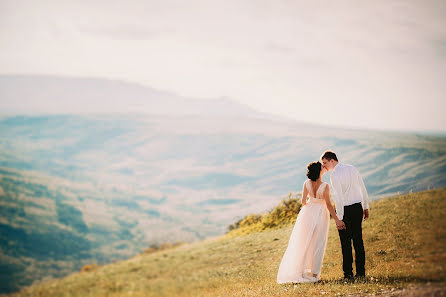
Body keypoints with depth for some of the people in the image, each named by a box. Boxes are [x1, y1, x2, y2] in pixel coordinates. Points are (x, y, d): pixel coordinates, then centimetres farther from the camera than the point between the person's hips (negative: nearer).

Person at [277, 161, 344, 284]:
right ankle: (315, 273, 9)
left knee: (304, 243, 15)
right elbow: (328, 205, -17)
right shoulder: (325, 186, -19)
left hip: (308, 212, 3)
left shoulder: (307, 183, -9)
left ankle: (301, 270, 17)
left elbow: (303, 201, -3)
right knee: (318, 244, 8)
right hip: (321, 214, -3)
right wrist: (337, 220, -11)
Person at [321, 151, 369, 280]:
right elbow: (363, 188, 12)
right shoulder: (352, 168, 7)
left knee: (346, 243, 1)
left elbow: (339, 198, -20)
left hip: (345, 210, -6)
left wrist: (339, 219, -18)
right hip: (358, 207, 7)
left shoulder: (334, 175, -15)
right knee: (358, 241, 11)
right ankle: (361, 272, 13)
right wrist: (365, 207, 20)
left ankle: (348, 273, 3)